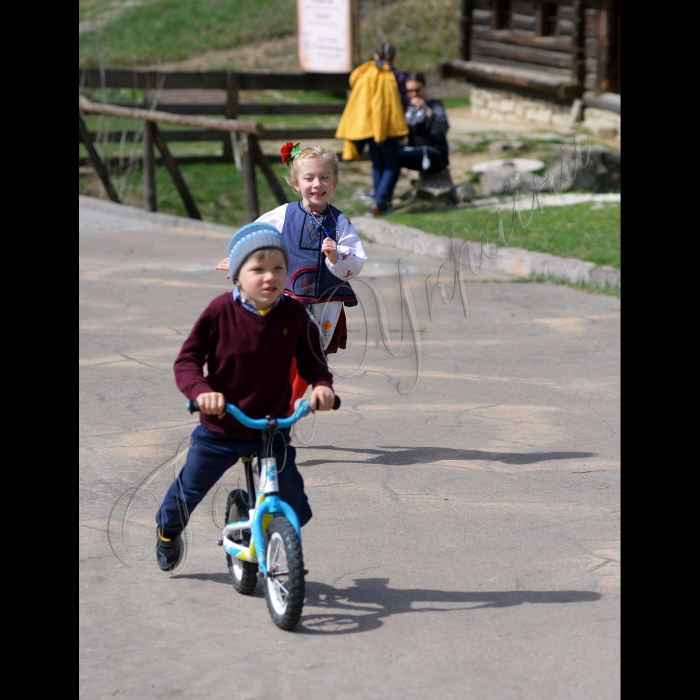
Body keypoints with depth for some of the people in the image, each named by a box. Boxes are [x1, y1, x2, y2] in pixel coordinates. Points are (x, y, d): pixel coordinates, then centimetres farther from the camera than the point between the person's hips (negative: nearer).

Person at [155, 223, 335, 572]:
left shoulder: (294, 314, -10)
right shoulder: (220, 311, -16)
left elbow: (309, 357, 5)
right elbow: (187, 360, -12)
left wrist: (322, 384, -15)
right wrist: (201, 391, -31)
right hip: (219, 429, -1)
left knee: (295, 512, -4)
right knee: (188, 492, 19)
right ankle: (167, 530, 53)